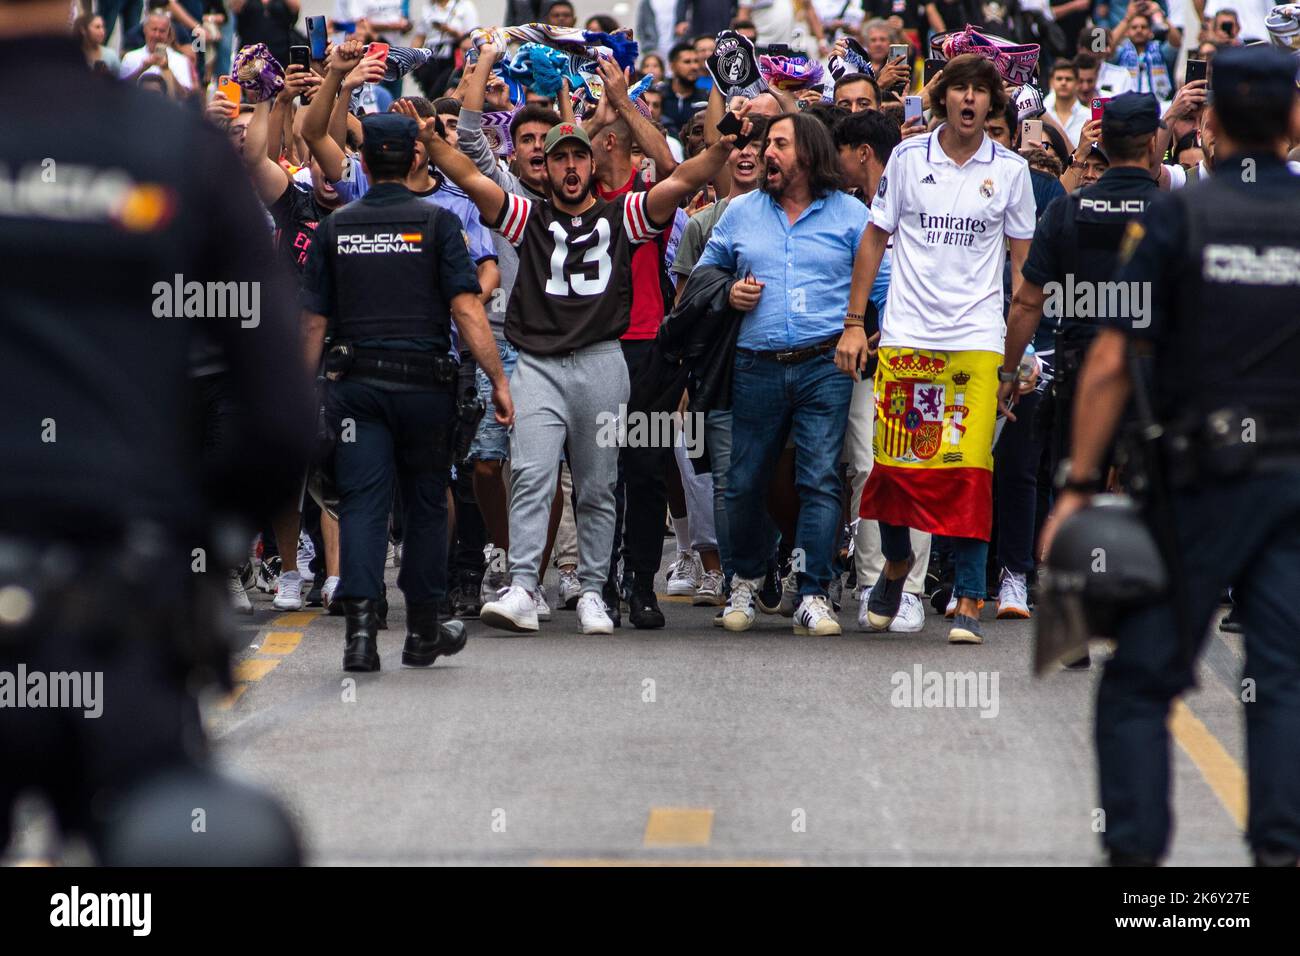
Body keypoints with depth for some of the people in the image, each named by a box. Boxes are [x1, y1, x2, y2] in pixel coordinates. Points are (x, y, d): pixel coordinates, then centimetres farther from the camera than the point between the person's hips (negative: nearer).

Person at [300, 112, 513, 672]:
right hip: (425, 383, -1)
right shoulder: (436, 222, -2)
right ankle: (423, 631, 20)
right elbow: (466, 309, -8)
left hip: (356, 383, 1)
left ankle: (360, 626, -18)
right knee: (426, 503, 12)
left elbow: (314, 320, 7)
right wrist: (498, 380, -6)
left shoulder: (336, 228, 6)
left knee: (362, 503, -3)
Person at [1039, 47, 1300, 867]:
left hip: (1205, 487, -2)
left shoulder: (1179, 216, -5)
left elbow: (1112, 362, -8)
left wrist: (1079, 484, -3)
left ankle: (1136, 847, 0)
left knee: (1142, 677, 5)